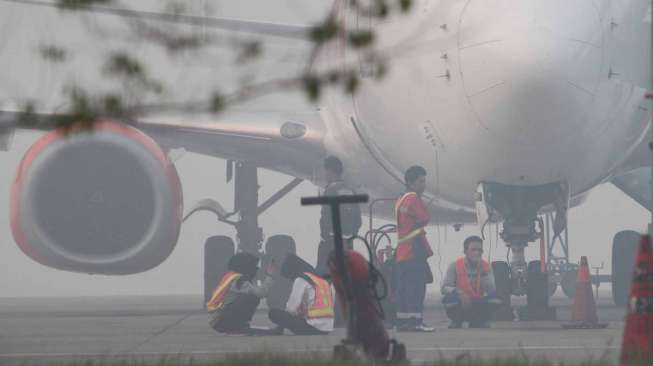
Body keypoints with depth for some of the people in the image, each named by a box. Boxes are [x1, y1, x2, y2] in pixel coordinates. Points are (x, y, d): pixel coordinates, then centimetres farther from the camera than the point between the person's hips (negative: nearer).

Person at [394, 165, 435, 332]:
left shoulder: (400, 200, 20)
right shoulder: (413, 199, -9)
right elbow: (425, 219, -8)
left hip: (401, 251, 10)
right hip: (414, 249, -10)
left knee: (404, 286, 10)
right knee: (417, 285, -12)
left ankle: (401, 320, 11)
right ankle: (415, 320, -17)